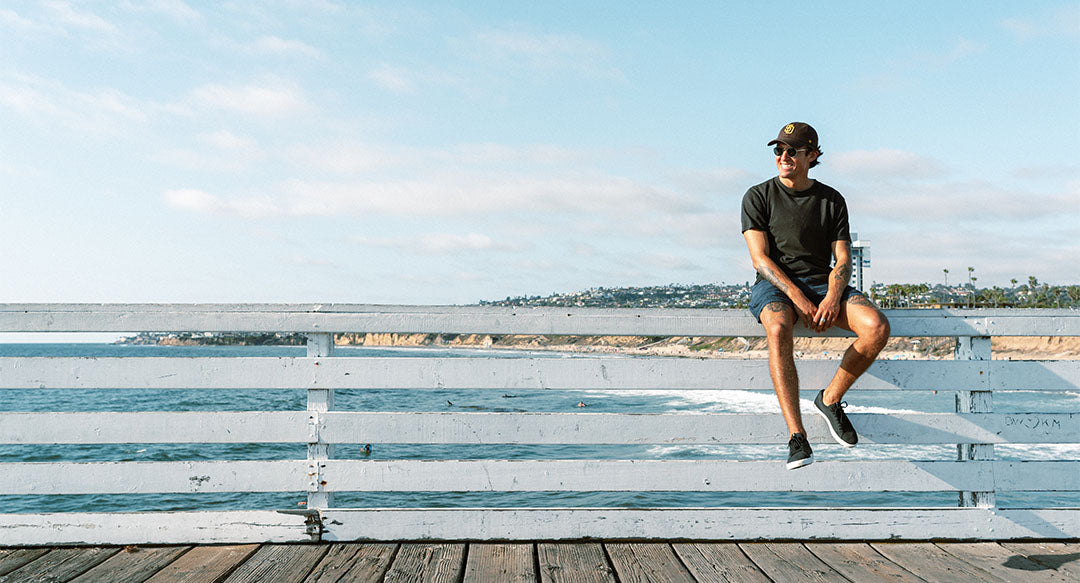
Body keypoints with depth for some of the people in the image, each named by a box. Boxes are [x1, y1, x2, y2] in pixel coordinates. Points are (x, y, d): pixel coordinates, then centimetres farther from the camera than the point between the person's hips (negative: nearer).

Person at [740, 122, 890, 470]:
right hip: (774, 287, -3)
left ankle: (830, 399, -5)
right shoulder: (758, 197, 3)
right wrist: (799, 299, -21)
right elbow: (760, 258, -7)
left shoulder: (832, 200, 12)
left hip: (823, 284, 3)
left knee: (878, 326, -26)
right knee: (778, 330, -39)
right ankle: (796, 436, -38)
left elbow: (843, 260, 5)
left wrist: (832, 297, -18)